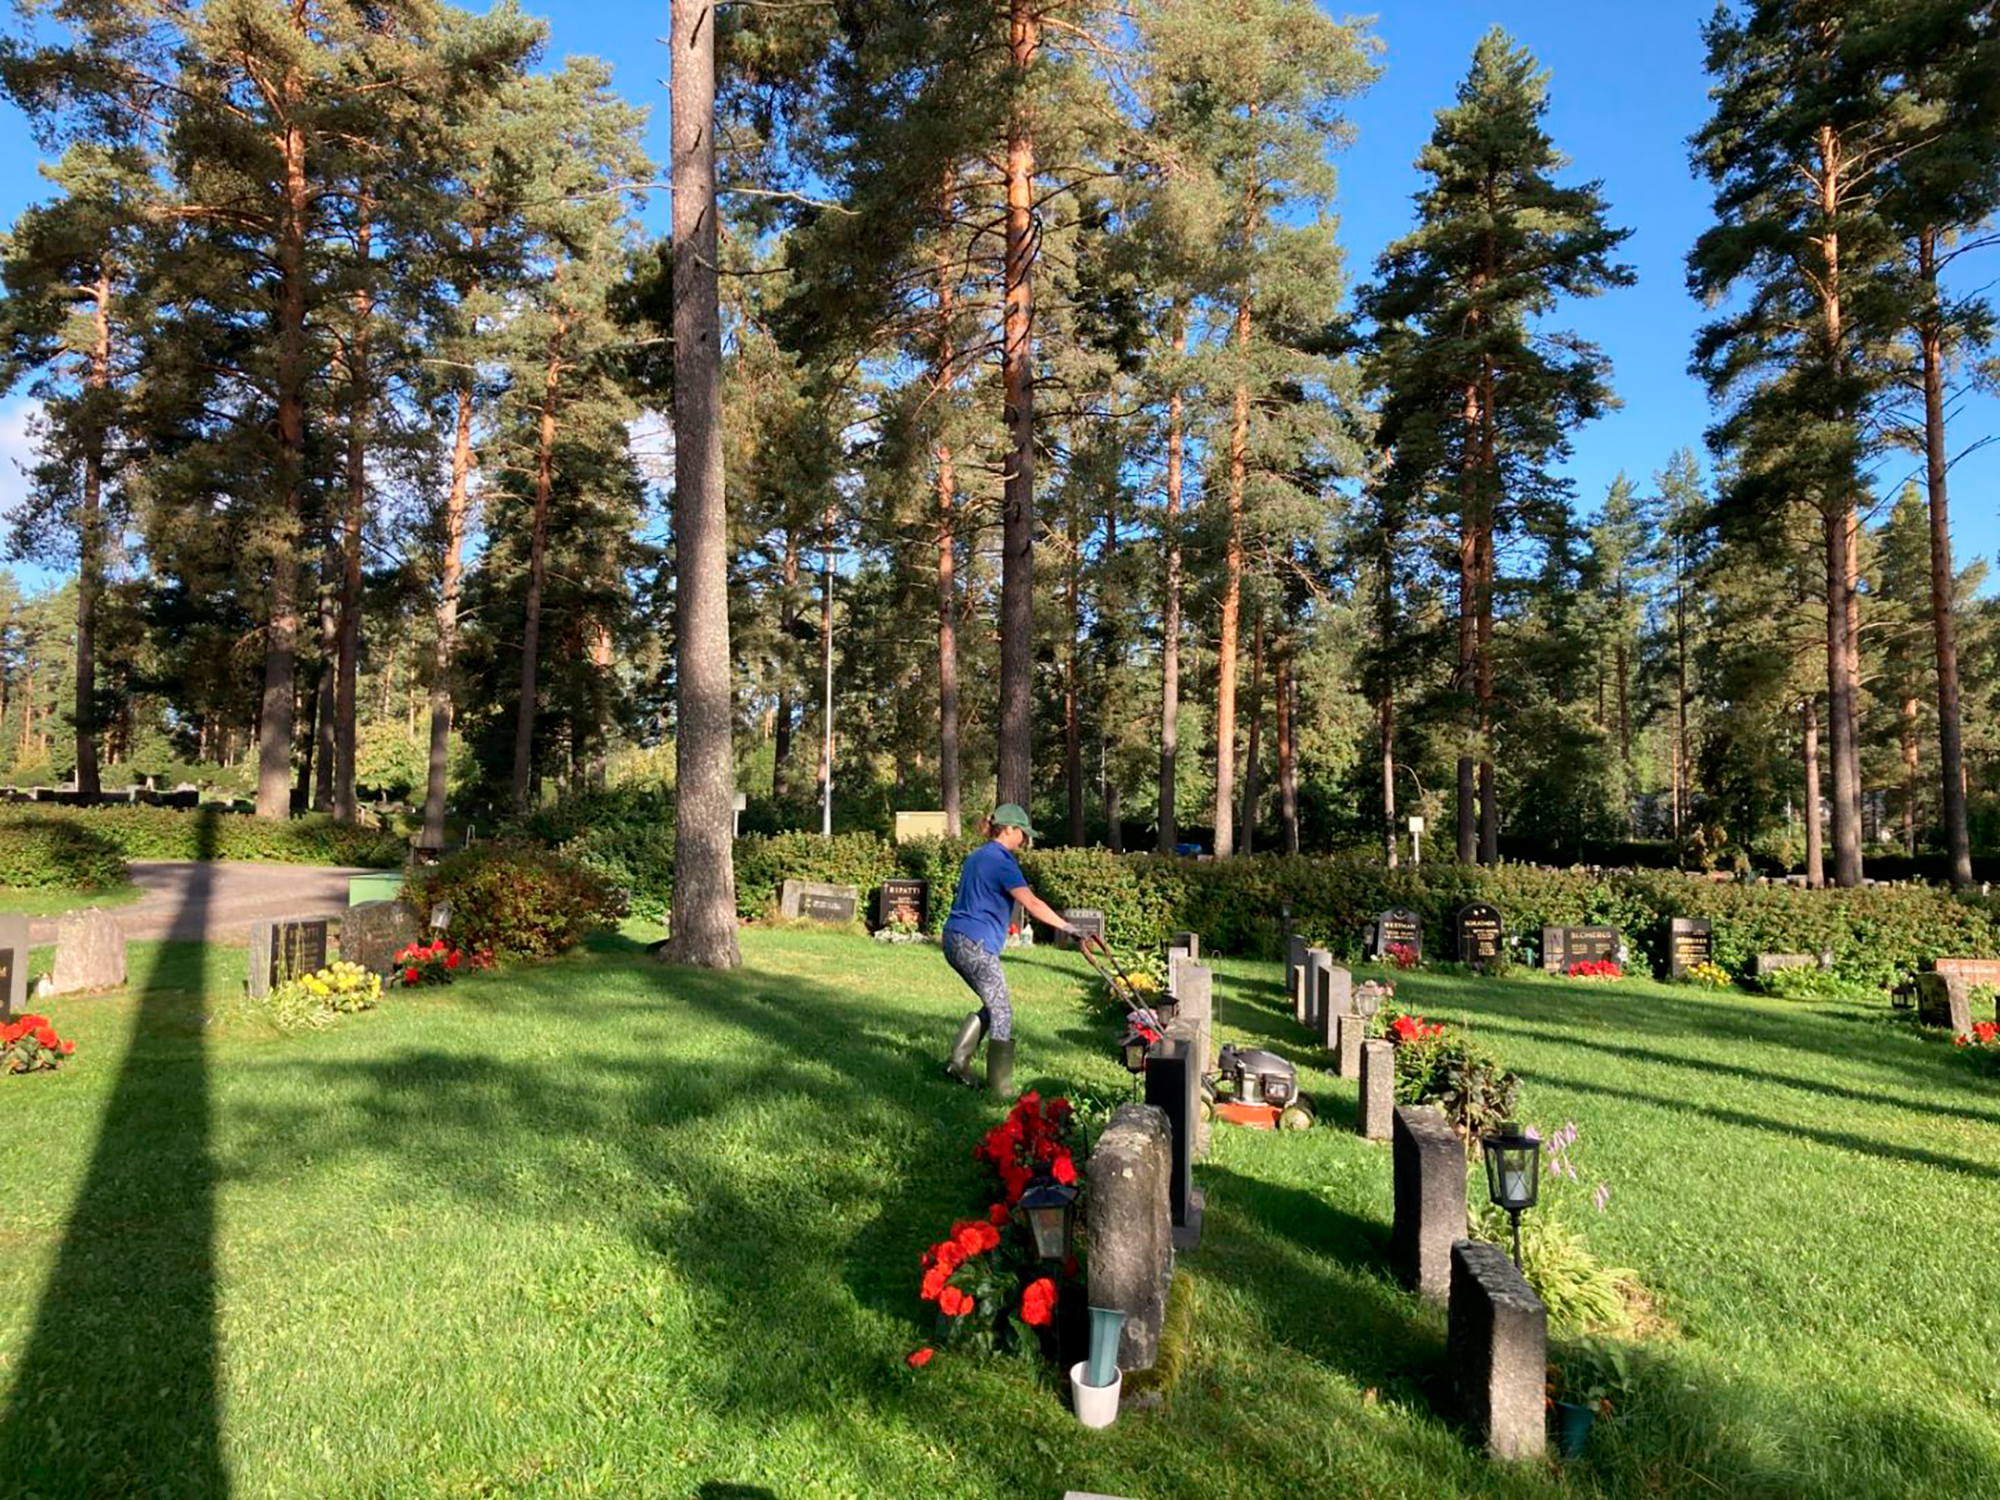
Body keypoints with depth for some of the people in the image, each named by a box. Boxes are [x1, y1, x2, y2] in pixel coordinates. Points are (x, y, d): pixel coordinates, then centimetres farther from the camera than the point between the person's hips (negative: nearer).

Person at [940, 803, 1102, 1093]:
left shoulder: (977, 856, 19)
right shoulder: (1001, 860, -12)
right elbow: (1031, 903, -22)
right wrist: (1068, 928, -24)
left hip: (954, 939, 9)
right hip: (976, 944, -9)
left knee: (993, 1006, 18)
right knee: (1002, 1013, -1)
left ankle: (958, 1060, 13)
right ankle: (1000, 1087, 2)